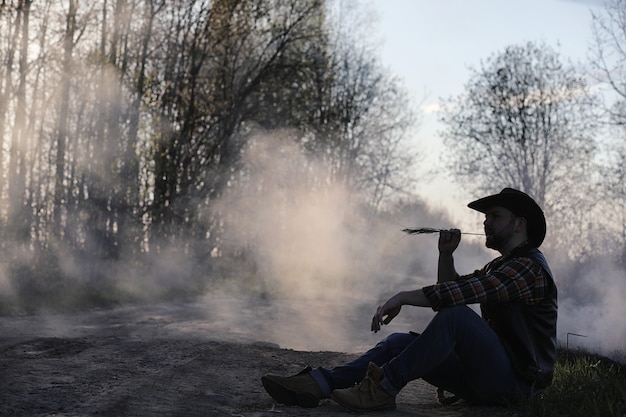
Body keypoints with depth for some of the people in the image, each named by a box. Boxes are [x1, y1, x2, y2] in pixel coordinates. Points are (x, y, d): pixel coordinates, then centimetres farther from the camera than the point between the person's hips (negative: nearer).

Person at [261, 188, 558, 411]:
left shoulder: (530, 266, -11)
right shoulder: (502, 265, 23)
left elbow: (467, 290, -26)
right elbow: (450, 289, 27)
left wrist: (404, 297, -25)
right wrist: (446, 255, 9)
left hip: (516, 381, -9)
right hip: (488, 378, 9)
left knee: (456, 315, -32)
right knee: (401, 342, -4)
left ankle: (383, 388, -29)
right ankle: (317, 384, -19)